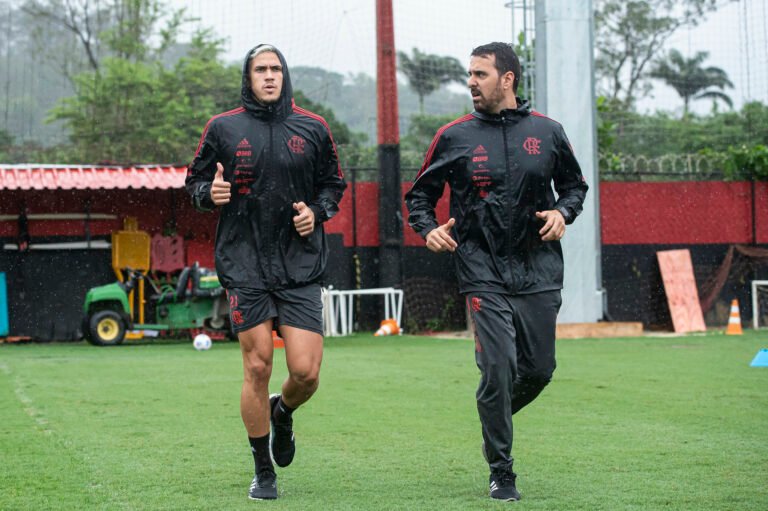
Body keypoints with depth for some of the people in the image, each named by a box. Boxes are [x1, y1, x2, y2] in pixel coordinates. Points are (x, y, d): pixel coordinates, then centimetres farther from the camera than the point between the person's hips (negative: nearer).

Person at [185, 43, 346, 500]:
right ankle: (263, 472, 15)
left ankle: (283, 412, 30)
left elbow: (334, 184, 17)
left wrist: (317, 210, -2)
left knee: (306, 371, -7)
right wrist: (210, 193, -11)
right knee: (257, 368, -1)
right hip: (245, 265, -1)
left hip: (301, 266, 1)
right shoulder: (224, 128, 4)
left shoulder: (313, 129, 7)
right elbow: (195, 181, 12)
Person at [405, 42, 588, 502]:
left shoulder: (546, 132, 5)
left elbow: (575, 183, 19)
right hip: (483, 272, -2)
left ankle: (496, 417, 38)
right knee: (498, 368, -11)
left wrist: (563, 212, -1)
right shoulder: (455, 136, 2)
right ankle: (501, 473, 3)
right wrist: (429, 228, -9)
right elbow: (420, 194, 10)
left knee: (539, 370, 6)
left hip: (539, 269, 2)